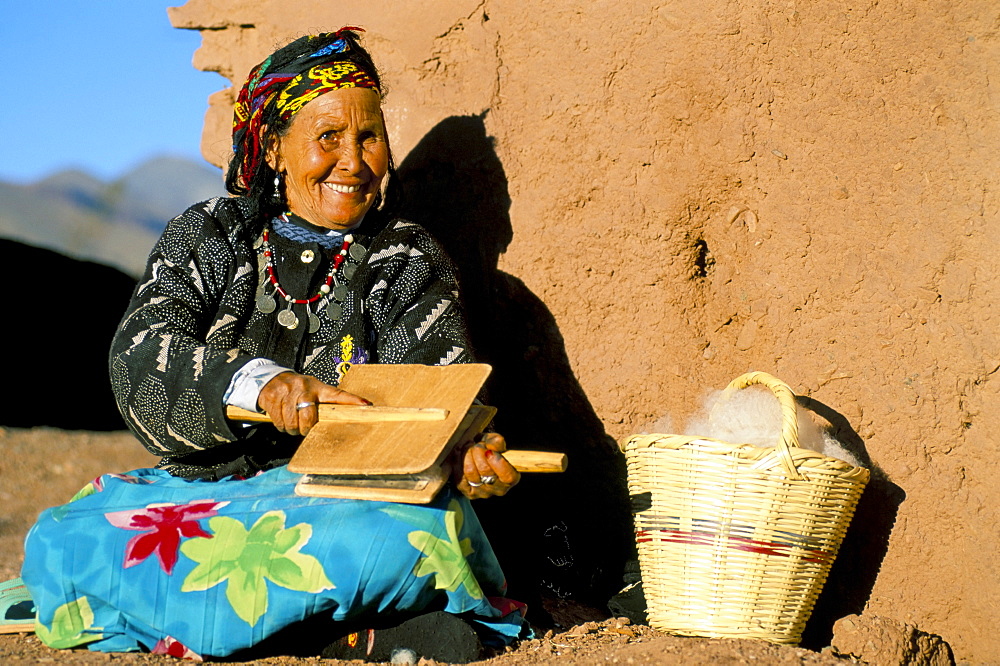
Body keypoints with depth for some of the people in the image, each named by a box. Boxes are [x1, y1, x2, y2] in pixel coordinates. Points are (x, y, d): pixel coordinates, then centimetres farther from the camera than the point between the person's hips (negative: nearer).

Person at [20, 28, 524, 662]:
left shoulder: (410, 260, 11)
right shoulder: (207, 237, 12)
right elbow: (140, 360, -6)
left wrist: (466, 455, -30)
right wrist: (258, 382, -27)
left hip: (350, 494, -2)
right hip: (195, 488, 2)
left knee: (417, 529, -36)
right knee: (60, 543, -25)